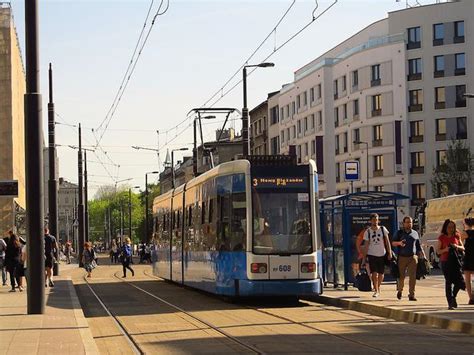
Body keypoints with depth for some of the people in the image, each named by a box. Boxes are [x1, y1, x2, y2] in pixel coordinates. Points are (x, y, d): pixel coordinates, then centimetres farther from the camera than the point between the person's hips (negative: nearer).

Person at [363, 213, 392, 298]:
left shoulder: (383, 229, 1)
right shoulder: (367, 232, -1)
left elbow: (387, 242, 3)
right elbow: (366, 245, 1)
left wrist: (389, 253, -4)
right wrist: (364, 257, -2)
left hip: (382, 254, 2)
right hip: (372, 255, -2)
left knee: (381, 273, 8)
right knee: (374, 273, -11)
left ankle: (378, 287, 30)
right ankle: (376, 291, -5)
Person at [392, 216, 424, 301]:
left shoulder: (415, 233, 15)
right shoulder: (399, 233, 9)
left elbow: (418, 246, 19)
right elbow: (393, 243, 1)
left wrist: (423, 256, 10)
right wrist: (399, 243, -20)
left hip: (413, 257, 1)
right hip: (402, 257, -1)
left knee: (413, 276, -9)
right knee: (401, 276, 4)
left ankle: (411, 294, -6)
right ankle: (400, 290, 29)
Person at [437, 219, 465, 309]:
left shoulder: (457, 236, 9)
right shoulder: (442, 238, 1)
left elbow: (463, 248, 12)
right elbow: (438, 251, 2)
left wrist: (457, 246, -9)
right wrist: (445, 249, -17)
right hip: (445, 261, -3)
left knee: (458, 282, -2)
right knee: (448, 282, -4)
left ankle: (453, 297, 25)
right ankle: (450, 303, -2)